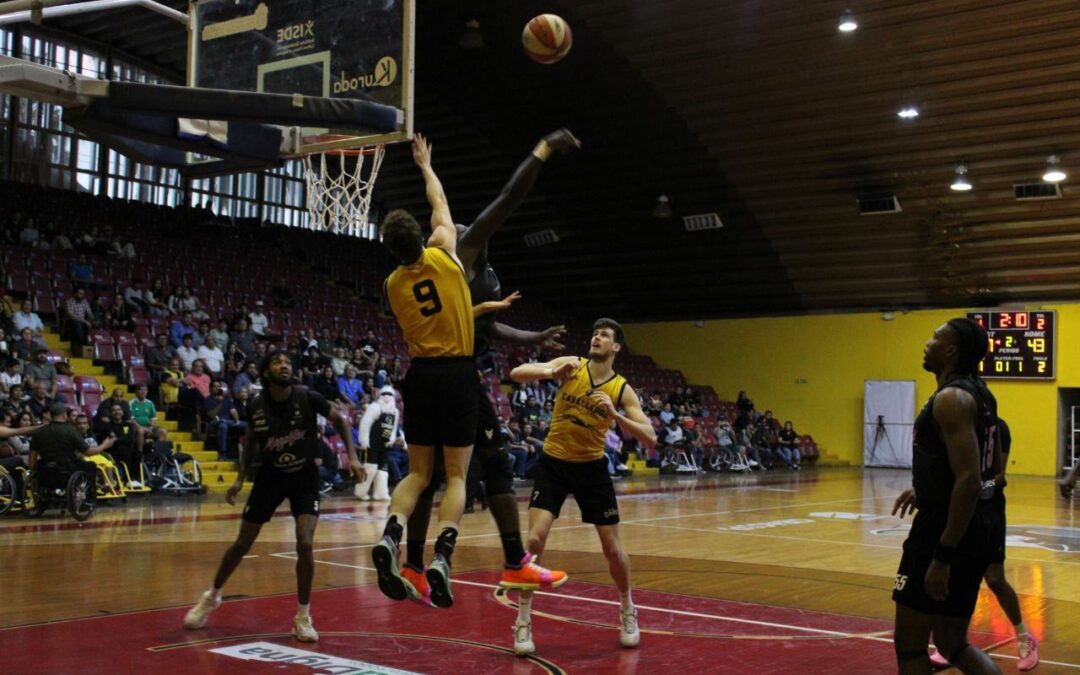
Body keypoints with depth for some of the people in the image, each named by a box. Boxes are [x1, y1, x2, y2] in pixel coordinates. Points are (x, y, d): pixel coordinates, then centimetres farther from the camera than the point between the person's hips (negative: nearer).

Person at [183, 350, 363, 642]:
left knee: (305, 544, -16)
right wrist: (240, 479, -2)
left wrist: (352, 456, -12)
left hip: (305, 476, -2)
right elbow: (251, 444, 6)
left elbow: (340, 420, -4)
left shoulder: (307, 398, -18)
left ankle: (303, 615, 1)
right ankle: (212, 596, 32)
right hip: (270, 475, 2)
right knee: (242, 544, 7)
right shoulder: (256, 406, -11)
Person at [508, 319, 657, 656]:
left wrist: (614, 415, -28)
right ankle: (523, 623, -1)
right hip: (554, 463, -1)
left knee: (612, 549, 5)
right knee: (535, 540, -15)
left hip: (592, 467, 1)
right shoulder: (570, 366, -9)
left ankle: (628, 611, 32)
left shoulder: (622, 389, -7)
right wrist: (553, 372, -38)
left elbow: (651, 440, -14)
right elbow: (516, 374, -20)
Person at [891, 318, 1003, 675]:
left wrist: (942, 557, -25)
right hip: (976, 525, 10)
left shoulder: (951, 398, -18)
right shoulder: (979, 394, 12)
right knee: (952, 643, 19)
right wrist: (929, 488, 23)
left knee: (909, 643, 4)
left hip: (947, 527, -10)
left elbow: (970, 482, -26)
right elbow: (990, 467, 23)